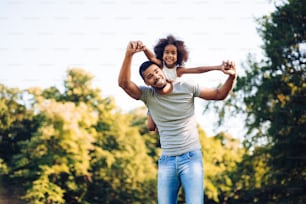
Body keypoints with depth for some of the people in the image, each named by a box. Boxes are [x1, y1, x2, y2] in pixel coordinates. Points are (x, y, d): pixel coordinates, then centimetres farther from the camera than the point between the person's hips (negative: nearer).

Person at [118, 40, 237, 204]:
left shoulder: (186, 87, -1)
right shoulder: (147, 95, 0)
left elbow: (219, 94, 4)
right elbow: (123, 83, -17)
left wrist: (231, 77, -17)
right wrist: (129, 54, -34)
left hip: (191, 157, -2)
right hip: (166, 161, 2)